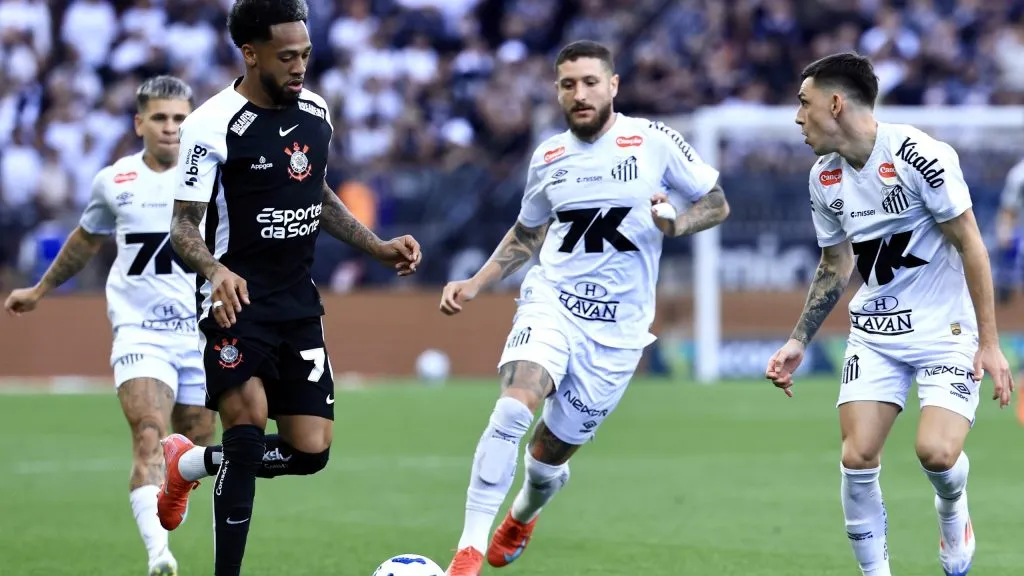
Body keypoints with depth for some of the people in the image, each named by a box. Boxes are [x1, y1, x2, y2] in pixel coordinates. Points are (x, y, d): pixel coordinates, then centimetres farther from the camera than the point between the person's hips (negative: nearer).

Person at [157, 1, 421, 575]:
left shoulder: (316, 113, 7)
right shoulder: (212, 126, -14)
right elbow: (183, 227, -13)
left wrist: (379, 247, 14)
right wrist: (216, 270, -32)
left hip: (299, 303, 6)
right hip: (238, 300, -6)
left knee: (310, 451, 2)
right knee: (249, 420, -24)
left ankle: (189, 464, 28)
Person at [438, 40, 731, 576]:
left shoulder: (654, 141, -5)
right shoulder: (547, 157, 6)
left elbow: (717, 204, 4)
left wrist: (674, 225, -16)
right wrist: (474, 285, 11)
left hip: (618, 328, -1)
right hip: (551, 302, 1)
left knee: (550, 453, 7)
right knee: (513, 409, -27)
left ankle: (523, 515, 44)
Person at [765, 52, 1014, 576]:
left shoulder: (917, 155, -19)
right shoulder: (824, 178, 3)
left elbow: (970, 246, -14)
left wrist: (989, 344, -14)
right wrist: (798, 343, 10)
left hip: (947, 329, -5)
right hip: (875, 332, 5)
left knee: (936, 452, -20)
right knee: (857, 457, -10)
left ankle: (952, 511, 15)